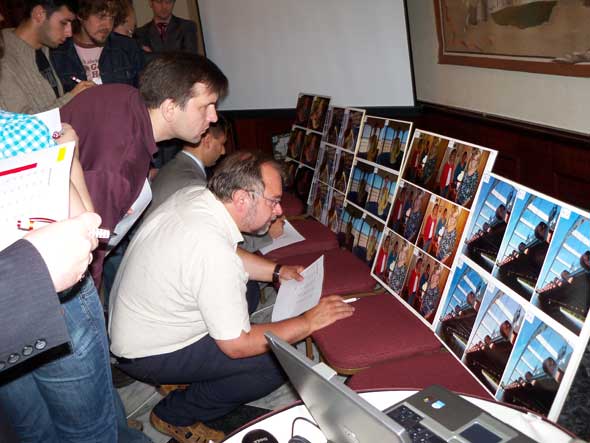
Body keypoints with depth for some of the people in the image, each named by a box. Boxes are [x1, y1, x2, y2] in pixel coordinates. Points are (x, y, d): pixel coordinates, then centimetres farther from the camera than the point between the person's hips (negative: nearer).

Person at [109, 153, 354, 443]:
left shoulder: (194, 194, -8)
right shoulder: (213, 251, -34)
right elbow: (237, 346, -24)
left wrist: (276, 271, 4)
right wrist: (309, 322, -17)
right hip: (146, 354, -9)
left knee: (247, 289, 18)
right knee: (277, 363, -14)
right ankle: (174, 416, 5)